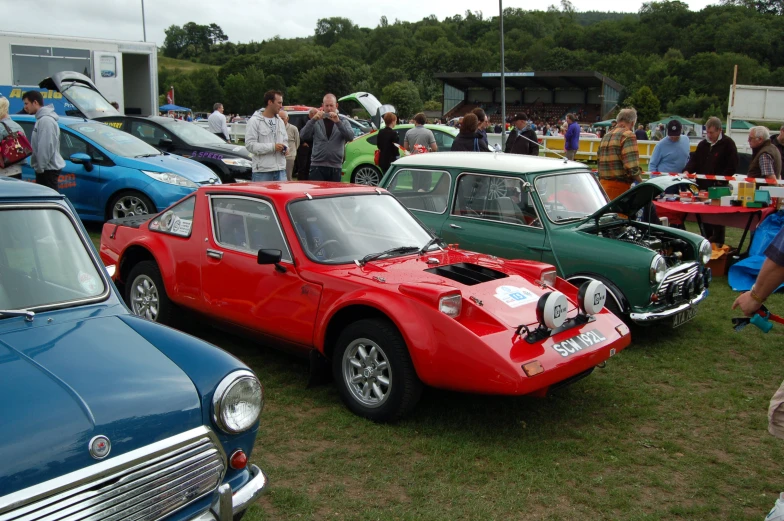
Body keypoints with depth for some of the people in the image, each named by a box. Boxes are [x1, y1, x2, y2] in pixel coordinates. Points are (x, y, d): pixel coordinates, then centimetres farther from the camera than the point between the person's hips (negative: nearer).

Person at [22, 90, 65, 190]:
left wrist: (40, 167, -20)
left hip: (48, 169, -10)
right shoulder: (41, 119, 16)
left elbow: (46, 147, -23)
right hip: (45, 168, 10)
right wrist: (39, 167, 17)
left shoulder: (46, 120, -17)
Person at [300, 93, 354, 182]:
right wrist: (313, 120, -19)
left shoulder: (343, 122, 11)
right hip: (317, 166, -1)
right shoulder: (316, 122, 8)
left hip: (335, 168, 1)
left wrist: (338, 122, -21)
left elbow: (350, 136, -8)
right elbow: (303, 135, -6)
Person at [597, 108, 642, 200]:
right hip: (619, 186, -8)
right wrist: (640, 182, -5)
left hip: (603, 185, 8)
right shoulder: (628, 135, -8)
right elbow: (632, 167, -18)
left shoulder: (605, 137, 16)